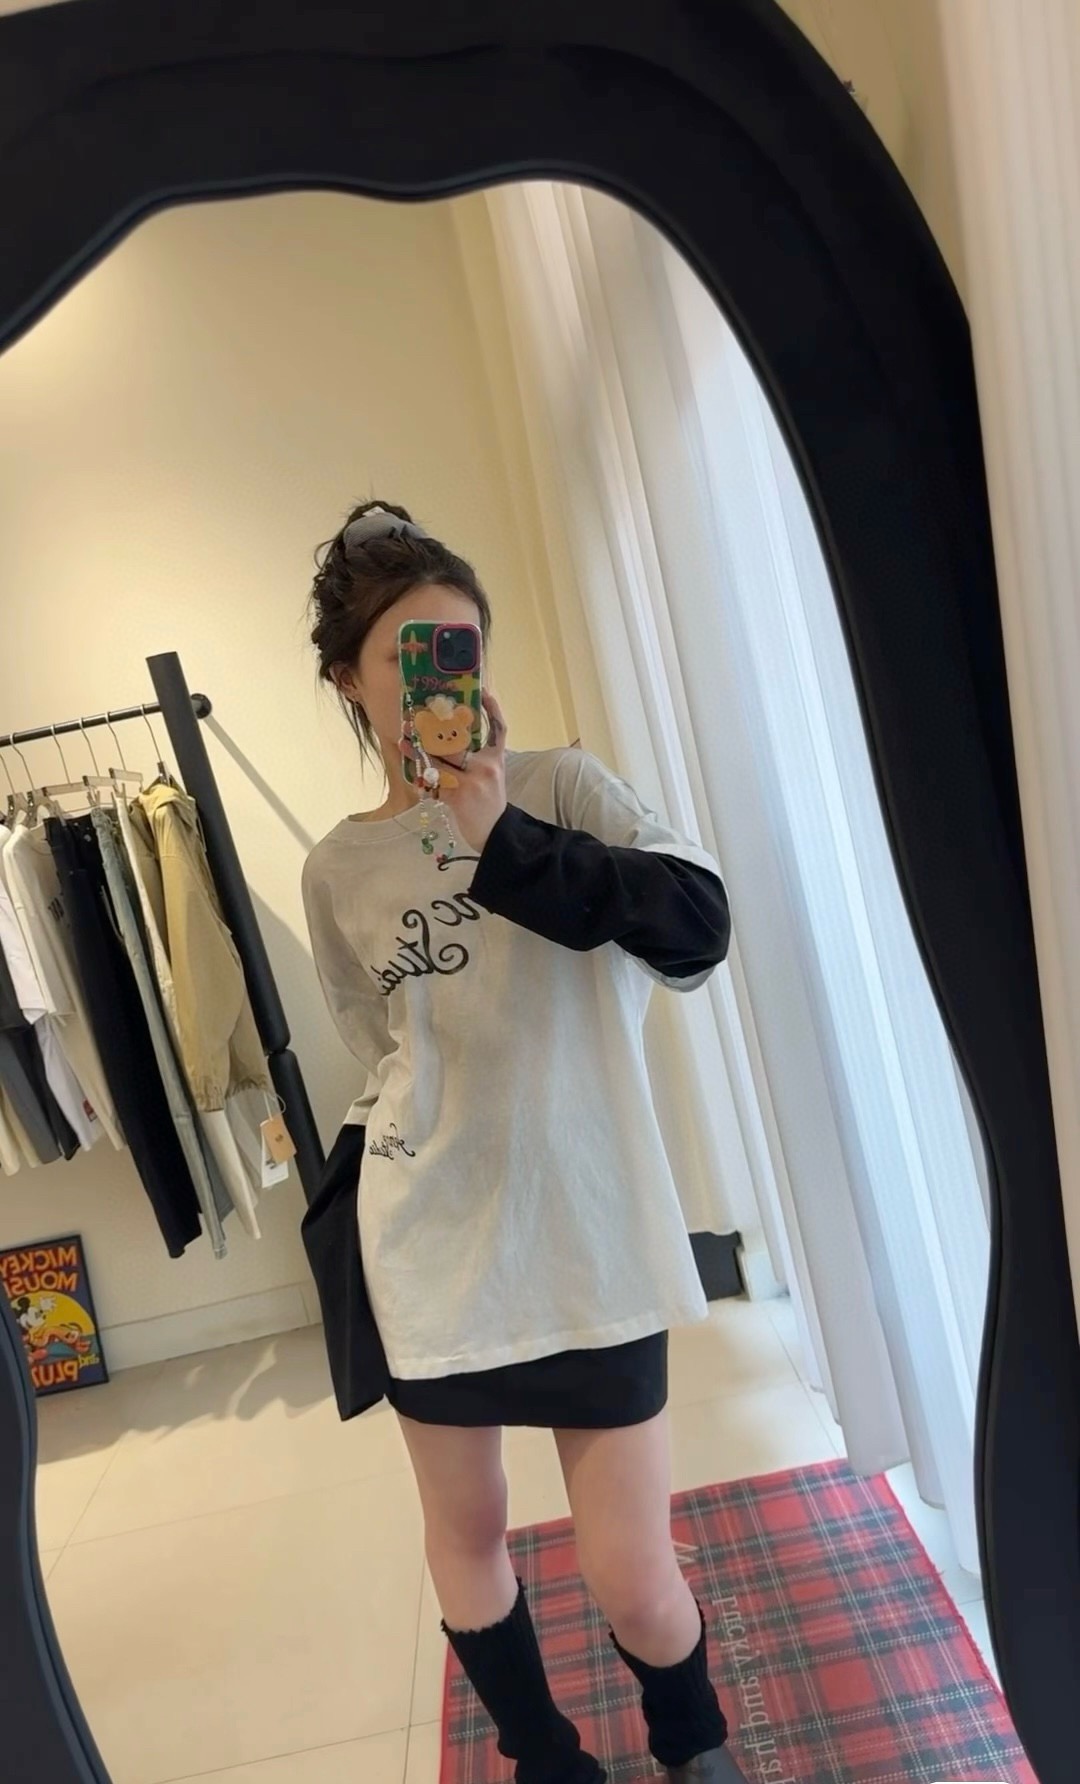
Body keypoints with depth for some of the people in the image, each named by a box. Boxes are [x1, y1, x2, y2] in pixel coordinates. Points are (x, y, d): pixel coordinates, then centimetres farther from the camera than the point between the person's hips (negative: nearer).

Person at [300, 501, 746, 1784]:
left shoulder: (559, 788, -4)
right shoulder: (337, 869, 2)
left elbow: (699, 924, -20)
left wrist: (503, 840, -25)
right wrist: (348, 1213, 8)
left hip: (584, 1235, -2)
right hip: (431, 1247, 2)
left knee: (634, 1585, 3)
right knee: (465, 1538, 17)